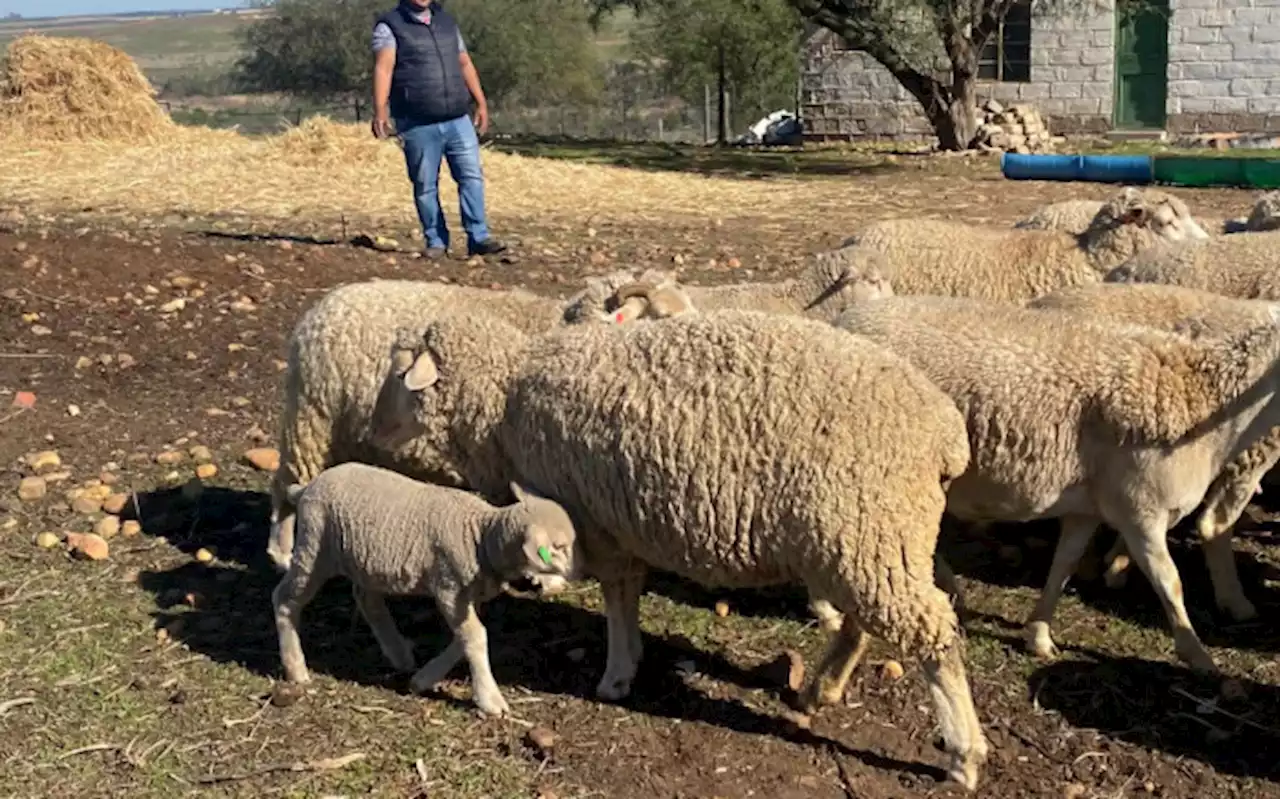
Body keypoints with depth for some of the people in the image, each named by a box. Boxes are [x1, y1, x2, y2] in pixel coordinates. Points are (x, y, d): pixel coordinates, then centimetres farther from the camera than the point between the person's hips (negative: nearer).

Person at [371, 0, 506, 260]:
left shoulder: (447, 22, 17)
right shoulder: (390, 26, -1)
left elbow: (465, 64, 21)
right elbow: (383, 68, -14)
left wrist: (481, 102, 16)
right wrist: (380, 110, -26)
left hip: (458, 120, 4)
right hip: (418, 125, -4)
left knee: (472, 176, -3)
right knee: (425, 186, 2)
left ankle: (478, 238, 0)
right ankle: (436, 241, 13)